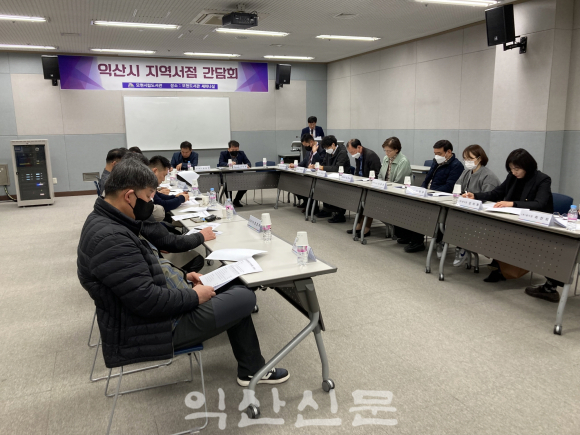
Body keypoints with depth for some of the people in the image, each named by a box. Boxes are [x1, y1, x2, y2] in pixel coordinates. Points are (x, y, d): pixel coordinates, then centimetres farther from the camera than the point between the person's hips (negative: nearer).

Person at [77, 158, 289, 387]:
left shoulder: (109, 222, 6)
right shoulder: (110, 239, -28)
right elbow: (147, 300, -30)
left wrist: (181, 276, 7)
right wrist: (195, 296, -18)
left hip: (161, 301, 11)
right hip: (150, 328, -11)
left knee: (235, 286, 14)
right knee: (245, 299, -6)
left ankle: (252, 368, 25)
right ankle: (253, 371, 20)